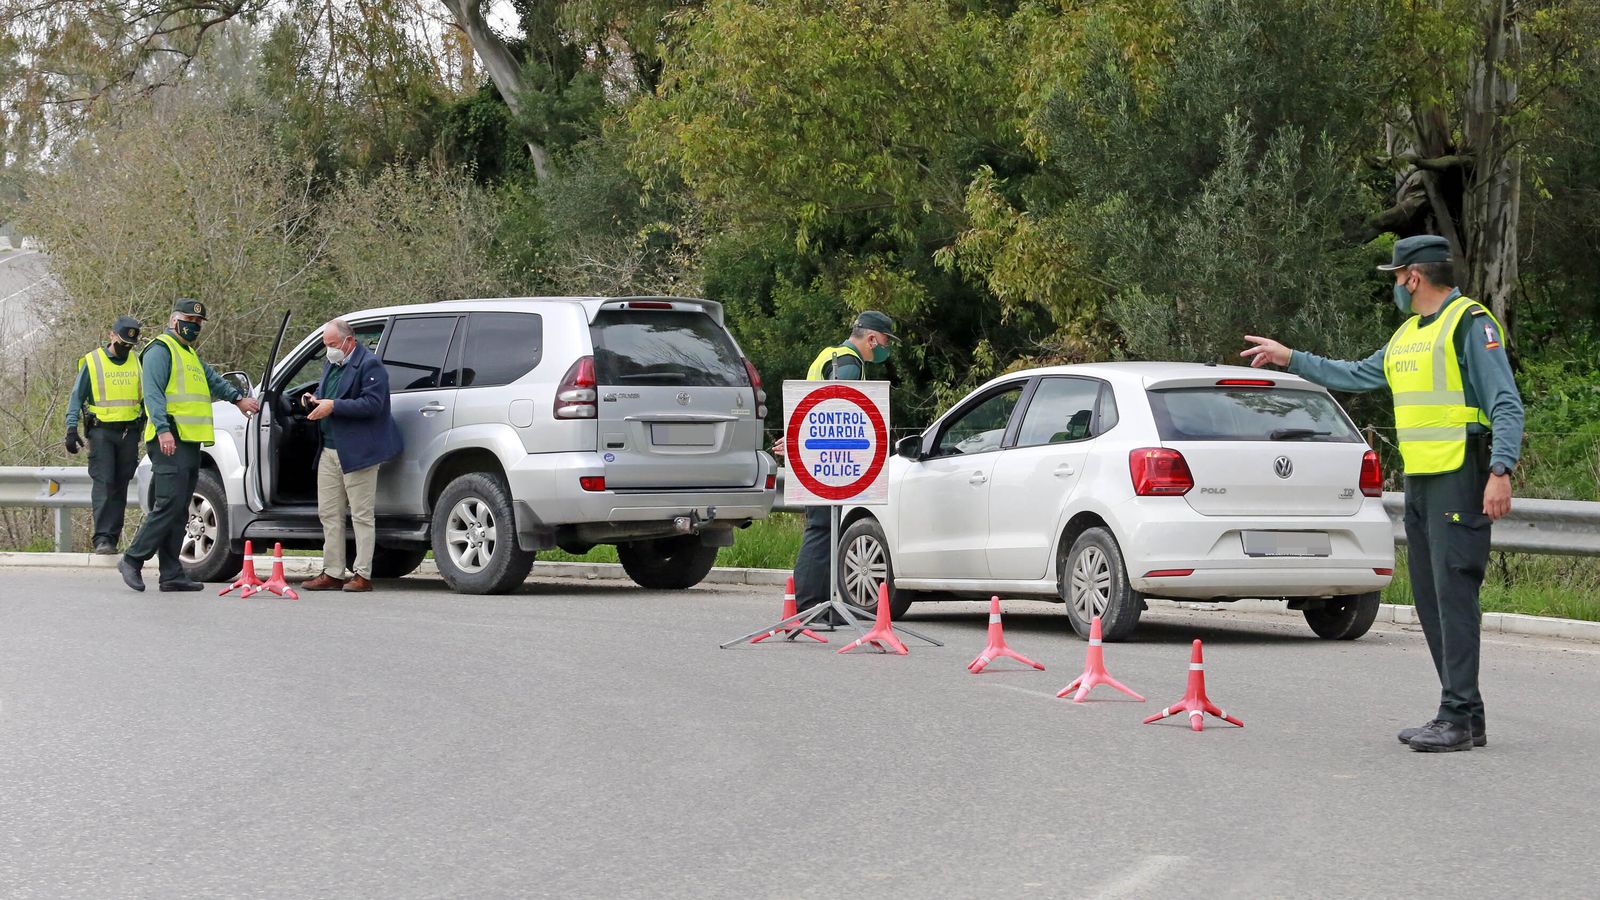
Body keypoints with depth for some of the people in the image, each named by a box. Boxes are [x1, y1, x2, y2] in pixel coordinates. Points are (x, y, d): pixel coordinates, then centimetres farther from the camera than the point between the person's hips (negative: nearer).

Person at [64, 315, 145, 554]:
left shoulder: (137, 363, 11)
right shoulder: (92, 362, 1)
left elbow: (147, 398, 20)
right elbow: (76, 397, 2)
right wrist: (71, 429, -7)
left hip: (129, 433, 4)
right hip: (101, 431, -4)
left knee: (120, 487, 4)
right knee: (103, 483, -13)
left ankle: (113, 537, 9)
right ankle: (102, 538, -17)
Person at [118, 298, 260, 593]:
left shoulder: (191, 355, 26)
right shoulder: (161, 350, -5)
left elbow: (213, 379, 38)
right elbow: (153, 392, -16)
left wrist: (237, 398, 23)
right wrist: (163, 429, -27)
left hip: (190, 443, 10)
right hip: (170, 441, -10)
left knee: (178, 511, 7)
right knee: (169, 505, -16)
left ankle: (172, 575, 8)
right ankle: (132, 559, -9)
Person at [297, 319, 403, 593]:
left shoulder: (369, 365, -9)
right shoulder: (331, 364, 19)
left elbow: (372, 404, -19)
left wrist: (333, 406, -20)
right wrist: (313, 400, 6)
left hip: (357, 452, -9)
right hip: (329, 450, 9)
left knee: (362, 515, -4)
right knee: (329, 514, 9)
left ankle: (362, 575, -1)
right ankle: (333, 573, 14)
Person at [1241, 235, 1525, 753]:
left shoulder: (1471, 324, -8)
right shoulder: (1408, 335, 20)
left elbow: (1507, 405, -14)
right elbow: (1356, 376, 34)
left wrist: (1500, 471, -25)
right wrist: (1290, 359, 35)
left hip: (1459, 477, -9)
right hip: (1419, 481, 9)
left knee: (1453, 593, -12)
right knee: (1429, 598, 8)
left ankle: (1458, 719, -13)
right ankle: (1464, 716, 12)